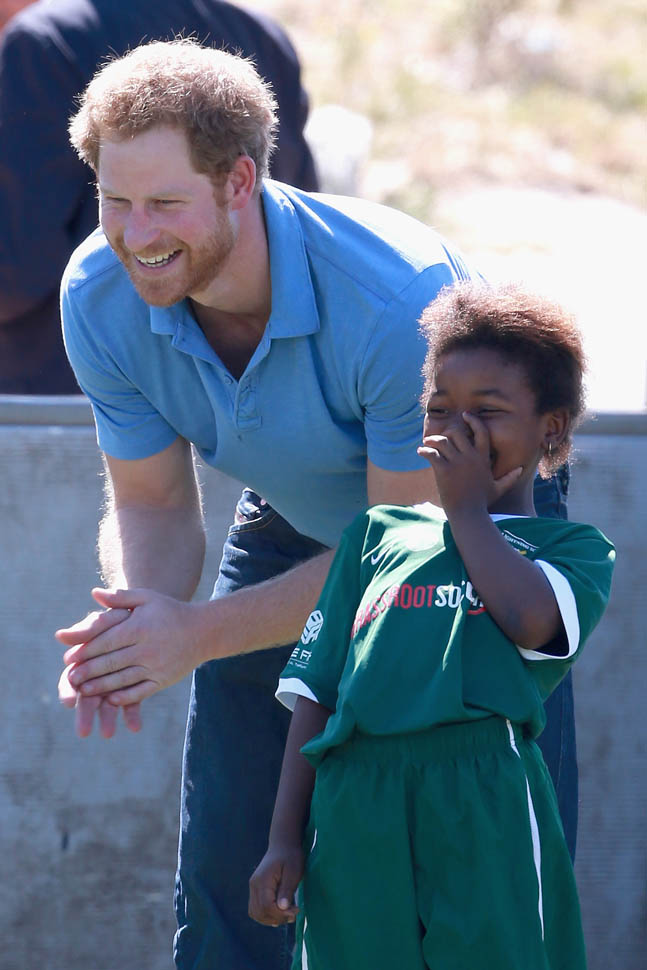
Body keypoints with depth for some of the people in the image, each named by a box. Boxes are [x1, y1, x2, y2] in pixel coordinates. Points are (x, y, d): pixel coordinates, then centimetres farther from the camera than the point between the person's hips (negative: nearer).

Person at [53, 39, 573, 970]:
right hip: (293, 525, 5)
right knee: (224, 861, 1)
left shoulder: (401, 299, -39)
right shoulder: (100, 298, -22)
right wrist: (137, 612, -32)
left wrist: (199, 633, -34)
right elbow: (153, 504, -9)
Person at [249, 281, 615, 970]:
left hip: (482, 806, -3)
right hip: (354, 808, 3)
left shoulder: (576, 549, 16)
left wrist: (468, 510, 7)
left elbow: (530, 618, -9)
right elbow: (315, 688, 20)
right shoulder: (378, 534, 25)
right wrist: (284, 838, 10)